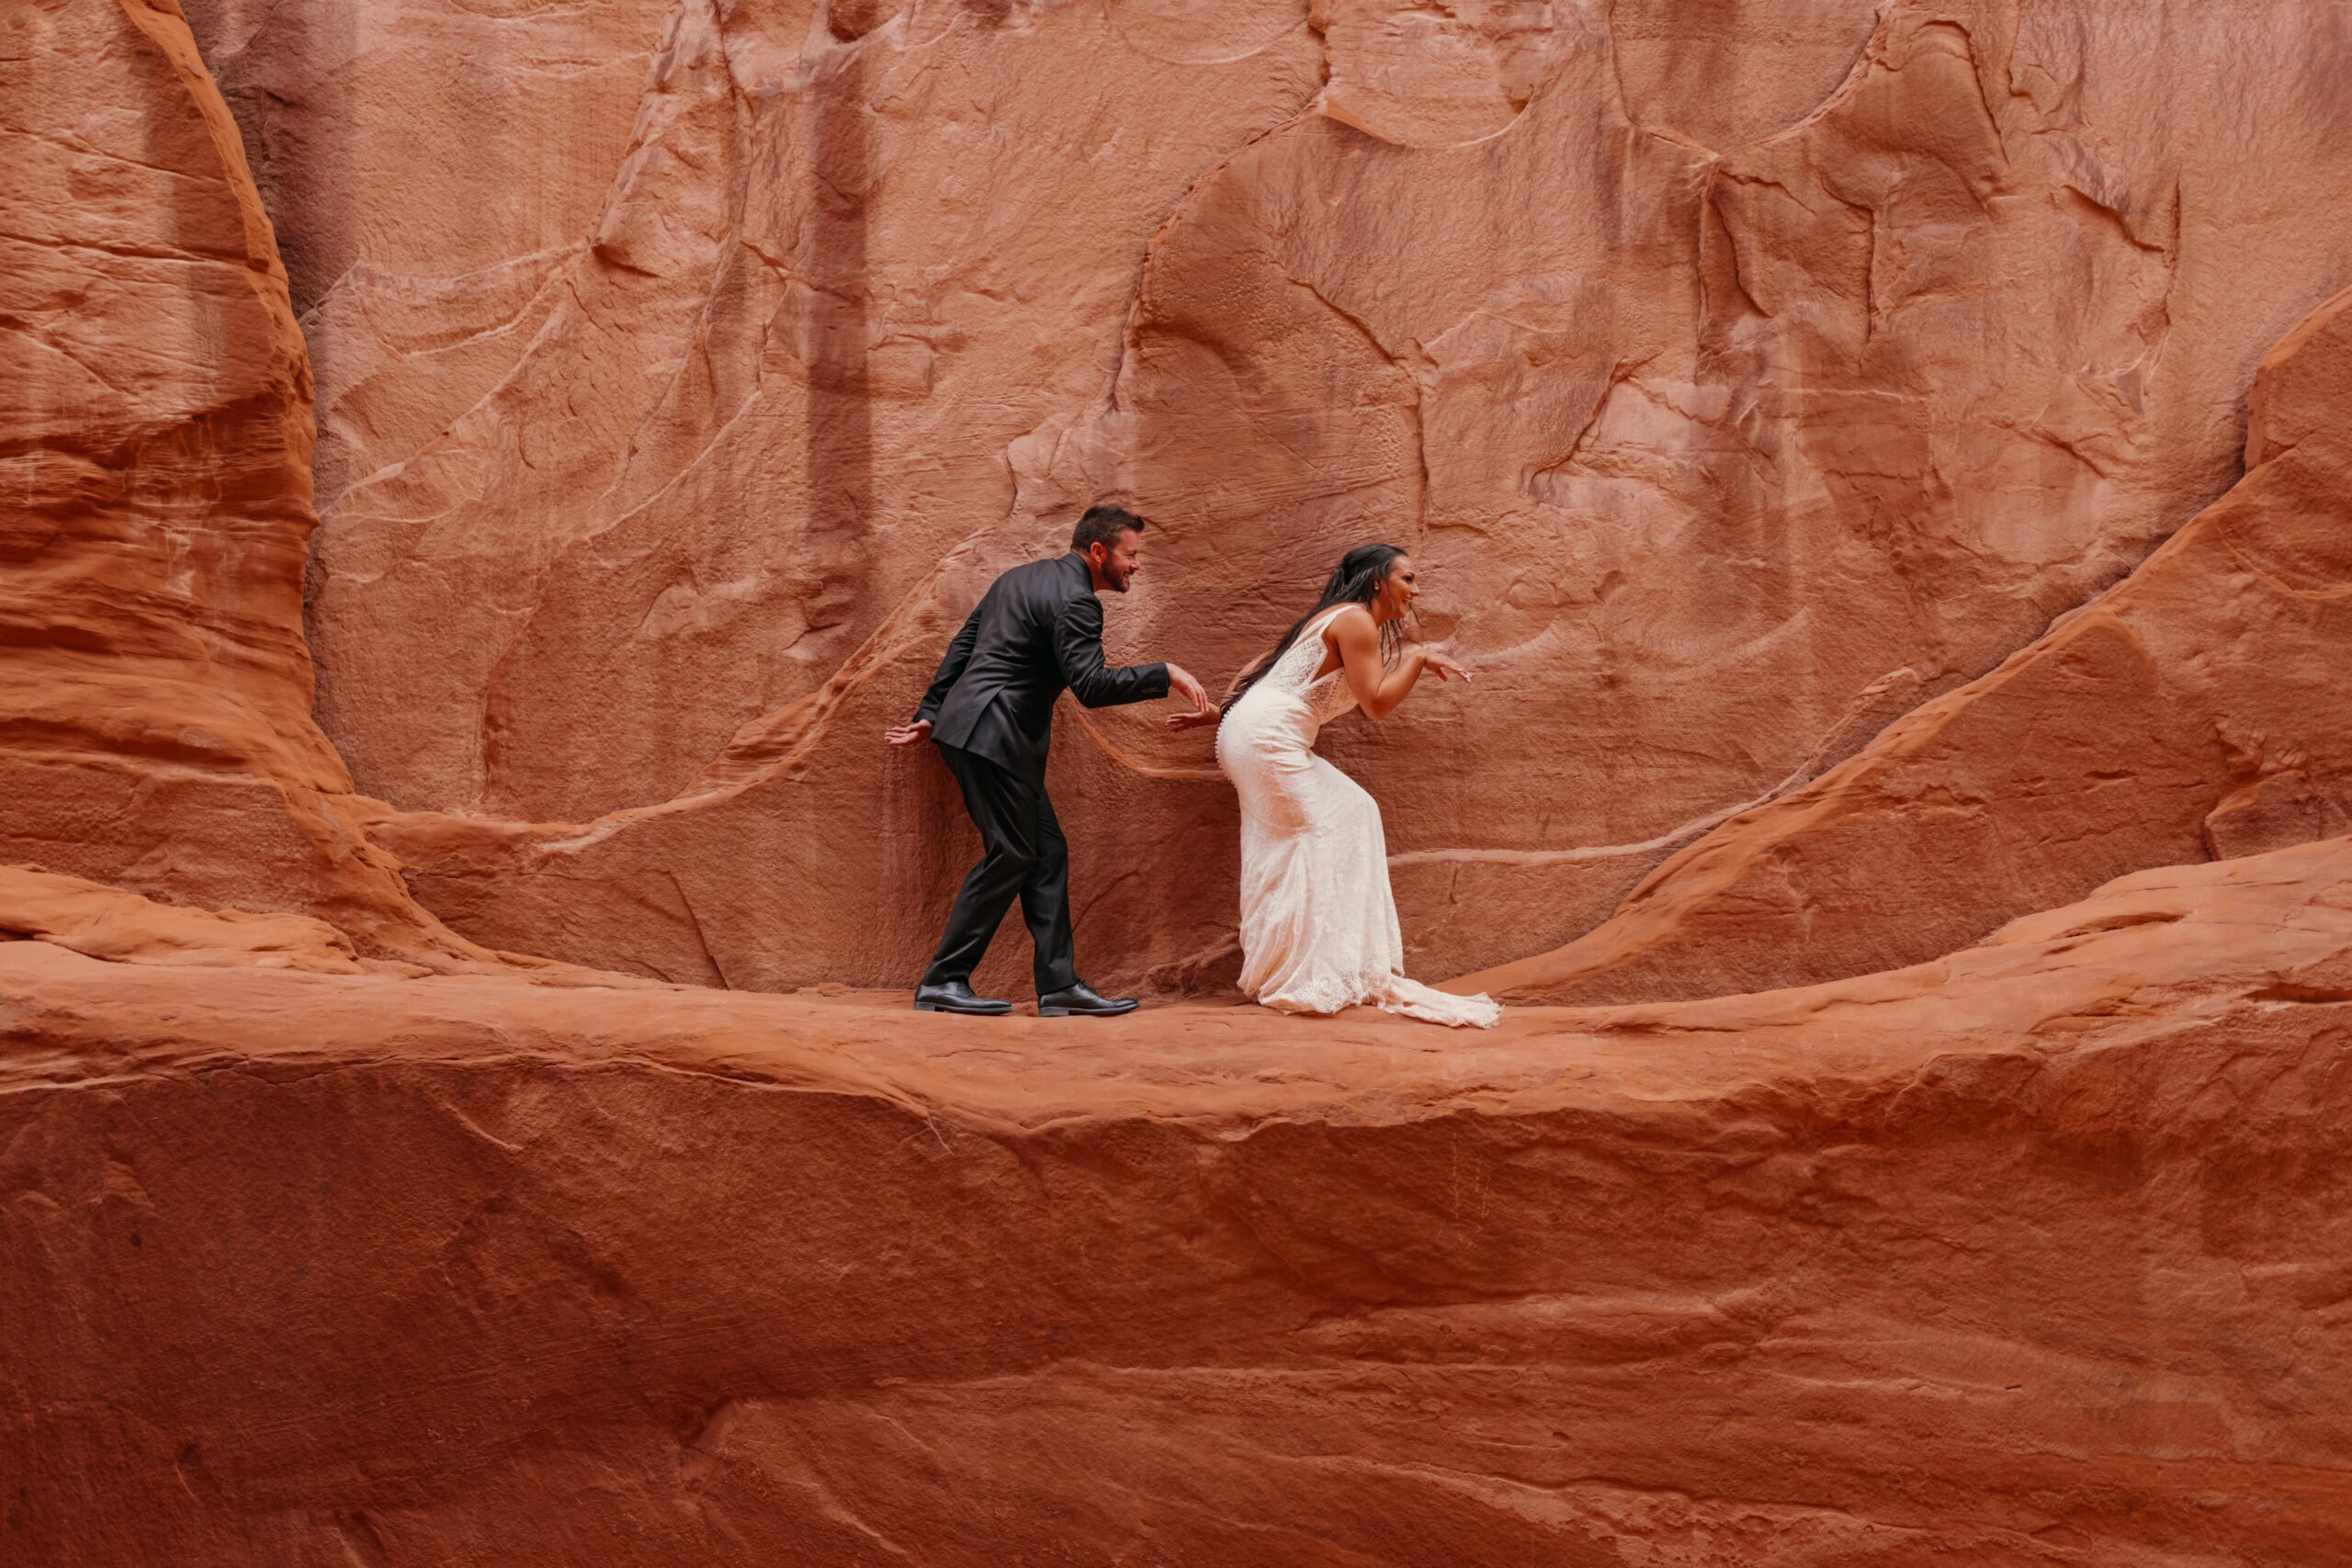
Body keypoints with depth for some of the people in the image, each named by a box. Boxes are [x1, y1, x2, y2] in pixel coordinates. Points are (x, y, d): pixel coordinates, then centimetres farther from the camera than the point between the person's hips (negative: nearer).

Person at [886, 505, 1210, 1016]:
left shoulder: (1022, 577, 18)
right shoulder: (1074, 601, -13)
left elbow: (962, 645, 20)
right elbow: (1091, 685, -22)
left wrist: (930, 714, 21)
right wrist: (1165, 675, -17)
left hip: (966, 725, 10)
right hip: (992, 736, -10)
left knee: (1046, 854, 8)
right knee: (1010, 855, -5)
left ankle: (1060, 984, 7)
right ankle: (942, 982, 0)